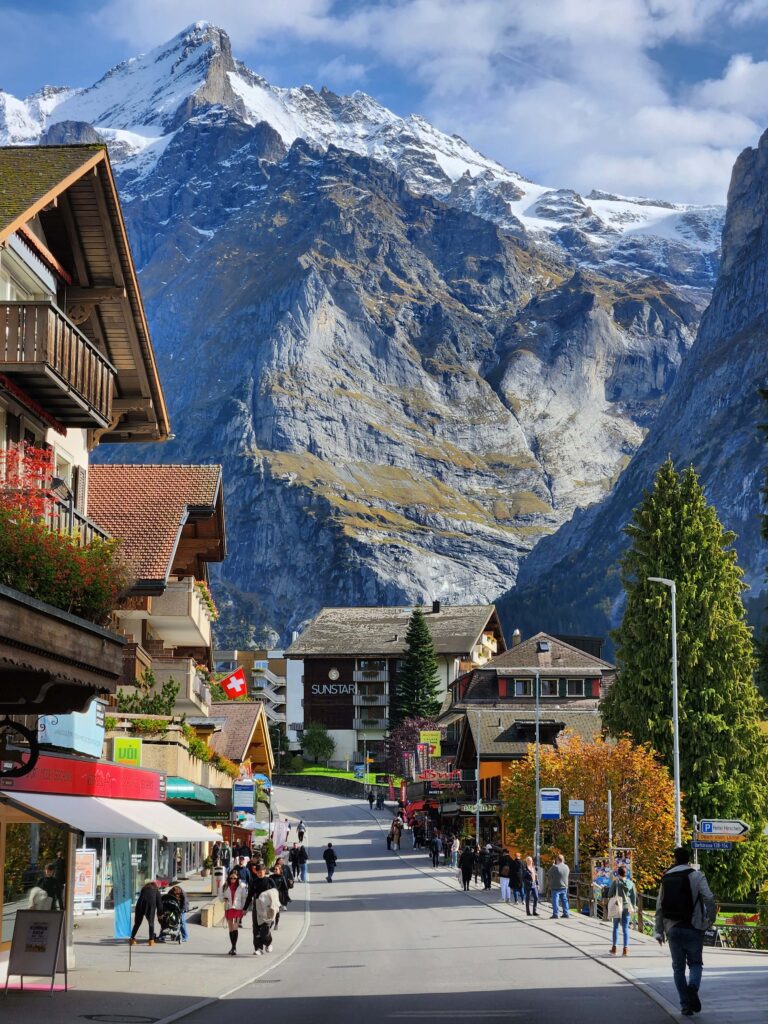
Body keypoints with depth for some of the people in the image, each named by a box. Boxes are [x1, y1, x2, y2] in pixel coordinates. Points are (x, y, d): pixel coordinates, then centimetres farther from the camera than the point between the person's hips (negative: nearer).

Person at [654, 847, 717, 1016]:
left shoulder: (666, 878, 9)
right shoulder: (696, 875, -2)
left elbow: (659, 908, 9)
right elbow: (709, 899, -13)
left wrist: (659, 931, 13)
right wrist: (711, 919, 2)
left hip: (672, 930, 2)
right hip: (693, 929, -2)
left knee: (678, 967, 10)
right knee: (695, 963, 10)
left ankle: (685, 1005, 6)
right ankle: (693, 986, -21)